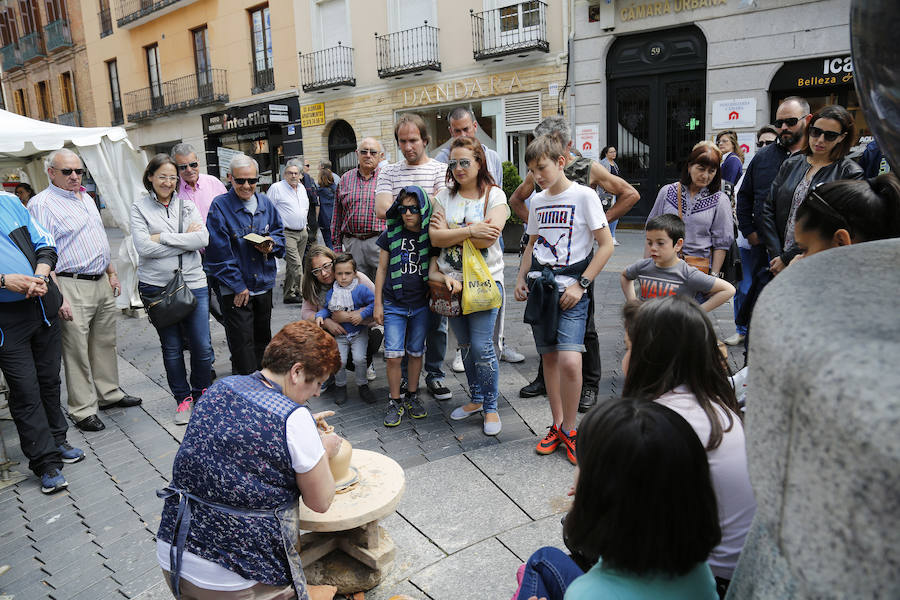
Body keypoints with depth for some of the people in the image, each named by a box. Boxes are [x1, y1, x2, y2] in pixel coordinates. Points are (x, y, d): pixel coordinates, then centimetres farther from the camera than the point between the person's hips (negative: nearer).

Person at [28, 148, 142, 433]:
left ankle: (109, 394, 28)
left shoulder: (86, 198, 15)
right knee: (77, 351, -1)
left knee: (105, 343, 15)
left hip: (102, 282, 8)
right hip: (73, 287, -8)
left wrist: (112, 273, 18)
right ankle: (83, 410, 8)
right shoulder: (42, 204, -10)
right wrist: (57, 296, -22)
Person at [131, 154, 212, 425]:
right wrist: (185, 240, -11)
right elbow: (144, 247, -13)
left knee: (202, 346, 2)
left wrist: (163, 237, -12)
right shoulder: (140, 207, 1)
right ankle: (183, 398, 25)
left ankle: (202, 392, 25)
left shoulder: (185, 204, 8)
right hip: (157, 286, -1)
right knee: (171, 347, 9)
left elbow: (202, 239, -8)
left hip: (193, 282, 1)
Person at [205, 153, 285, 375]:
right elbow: (219, 251, -13)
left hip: (264, 284, 6)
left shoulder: (265, 203, 5)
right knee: (242, 345, -4)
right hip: (235, 288, -5)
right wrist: (238, 286, -14)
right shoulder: (219, 206, -10)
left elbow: (279, 233, 17)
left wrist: (271, 244, -9)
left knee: (263, 339, 19)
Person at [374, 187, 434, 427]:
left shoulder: (430, 236, -1)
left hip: (421, 305, 1)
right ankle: (395, 401, 12)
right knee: (394, 355, -4)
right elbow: (382, 269, 4)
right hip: (394, 305, -1)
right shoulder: (390, 235, -1)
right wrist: (378, 303, 3)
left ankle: (412, 396, 28)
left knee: (416, 352, 12)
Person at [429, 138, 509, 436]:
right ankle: (475, 399, 31)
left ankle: (491, 408, 12)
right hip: (451, 280, 4)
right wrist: (470, 231, -16)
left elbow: (486, 239, -17)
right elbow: (435, 238, -6)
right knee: (465, 344, 14)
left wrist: (448, 231, -9)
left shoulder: (494, 196, -3)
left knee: (482, 346, -6)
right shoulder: (444, 196, 7)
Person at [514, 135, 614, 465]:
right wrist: (521, 278, 10)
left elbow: (606, 245, -7)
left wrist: (580, 285, -12)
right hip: (540, 286, 6)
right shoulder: (537, 201, 12)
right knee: (549, 357, 10)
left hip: (570, 288, -5)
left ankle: (569, 429, 3)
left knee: (569, 361, -17)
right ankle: (557, 425, 24)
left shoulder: (583, 195, -6)